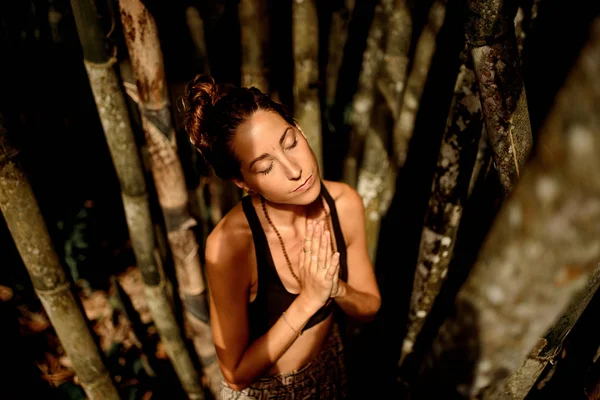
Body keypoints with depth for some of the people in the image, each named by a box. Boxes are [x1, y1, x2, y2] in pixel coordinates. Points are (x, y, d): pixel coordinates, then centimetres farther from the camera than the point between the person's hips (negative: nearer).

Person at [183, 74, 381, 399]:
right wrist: (308, 300, -33)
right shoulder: (229, 243, -33)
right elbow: (236, 374, -24)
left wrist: (336, 288, -28)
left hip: (329, 367, 4)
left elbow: (369, 306, -7)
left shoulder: (345, 203, -20)